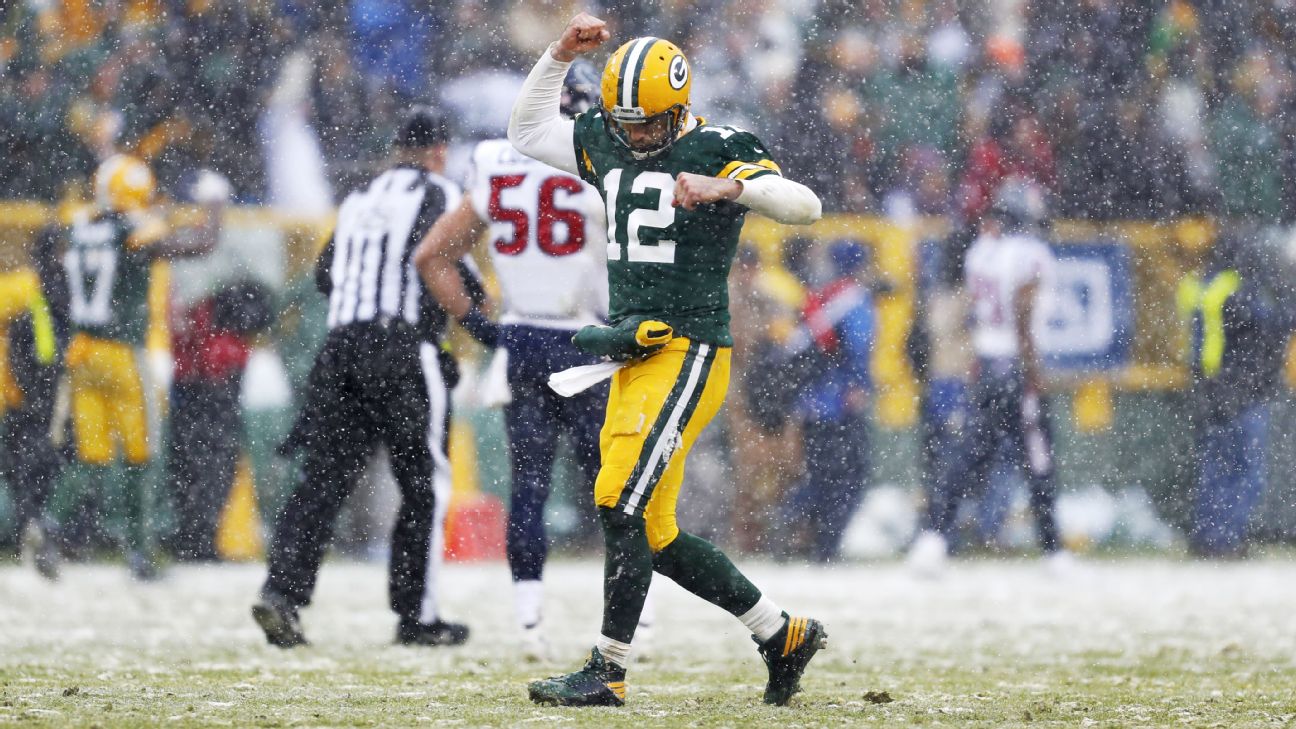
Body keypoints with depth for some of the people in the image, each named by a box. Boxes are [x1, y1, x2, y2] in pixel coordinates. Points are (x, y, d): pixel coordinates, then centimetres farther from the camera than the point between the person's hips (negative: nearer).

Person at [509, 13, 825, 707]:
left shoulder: (716, 150, -8)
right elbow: (527, 131, 25)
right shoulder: (604, 143, 12)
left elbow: (804, 205, -19)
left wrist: (730, 186, -36)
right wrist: (560, 56, 11)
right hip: (633, 356, 8)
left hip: (689, 355, -8)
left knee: (621, 500, -17)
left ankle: (608, 671, -13)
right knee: (653, 534, 8)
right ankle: (784, 635, 20)